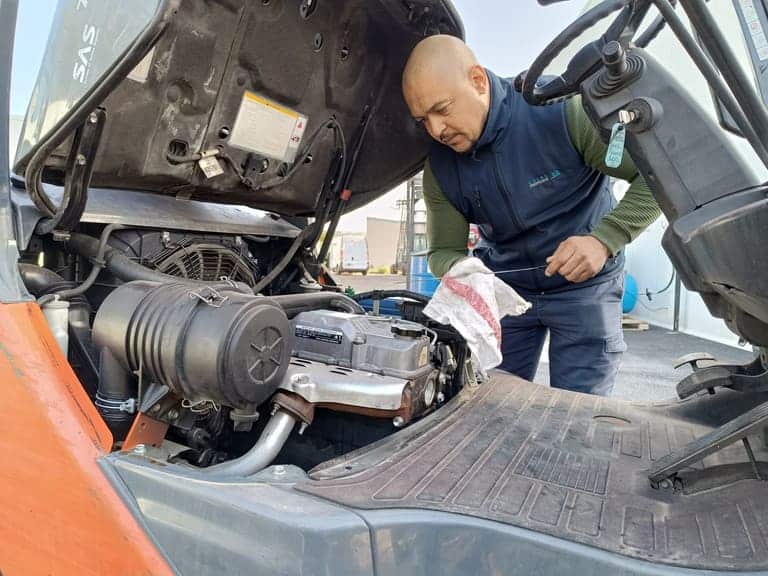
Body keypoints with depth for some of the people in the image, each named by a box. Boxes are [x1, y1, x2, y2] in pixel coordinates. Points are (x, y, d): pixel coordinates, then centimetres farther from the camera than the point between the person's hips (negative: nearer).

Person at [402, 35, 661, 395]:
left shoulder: (563, 108, -23)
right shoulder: (439, 166, -11)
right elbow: (443, 251, -5)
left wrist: (604, 240, -31)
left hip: (583, 285, -3)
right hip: (505, 287, 4)